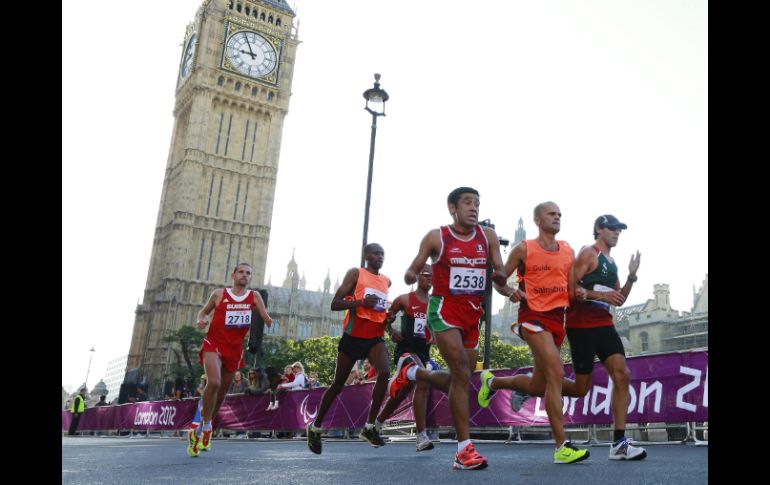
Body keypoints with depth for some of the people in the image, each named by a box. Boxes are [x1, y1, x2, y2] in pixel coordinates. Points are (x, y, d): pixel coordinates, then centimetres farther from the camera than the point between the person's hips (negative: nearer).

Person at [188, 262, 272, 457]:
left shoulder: (254, 296, 3)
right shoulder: (219, 294, 1)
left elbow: (266, 318, -4)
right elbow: (204, 311, 13)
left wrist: (269, 320, -27)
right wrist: (201, 320, -9)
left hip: (235, 349, 3)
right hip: (214, 344, -3)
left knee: (222, 393, 12)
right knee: (214, 382, -28)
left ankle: (199, 431, 32)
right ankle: (206, 428, -9)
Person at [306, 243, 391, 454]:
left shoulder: (387, 281, 14)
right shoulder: (355, 273, -3)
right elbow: (335, 304, -10)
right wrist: (361, 302, -23)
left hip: (375, 337, 4)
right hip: (353, 335, -4)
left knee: (384, 373, -23)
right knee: (338, 384, 5)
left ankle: (369, 427, -14)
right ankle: (315, 427, 24)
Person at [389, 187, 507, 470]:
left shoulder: (488, 237, 7)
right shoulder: (436, 237, -3)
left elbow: (502, 275, 8)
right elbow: (412, 271, 3)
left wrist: (499, 275, -17)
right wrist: (411, 276, -22)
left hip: (473, 315, 6)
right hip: (445, 310, -5)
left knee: (458, 381, 12)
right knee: (462, 375, -18)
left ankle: (410, 370, 37)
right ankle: (464, 450, -10)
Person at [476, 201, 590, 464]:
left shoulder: (568, 251, 13)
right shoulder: (524, 249, -2)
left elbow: (572, 284, 20)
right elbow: (498, 280, 2)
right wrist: (510, 292, -19)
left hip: (557, 318, 7)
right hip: (533, 316, -7)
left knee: (538, 386, 12)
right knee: (556, 374, -22)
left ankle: (492, 381, 40)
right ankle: (562, 446, -18)